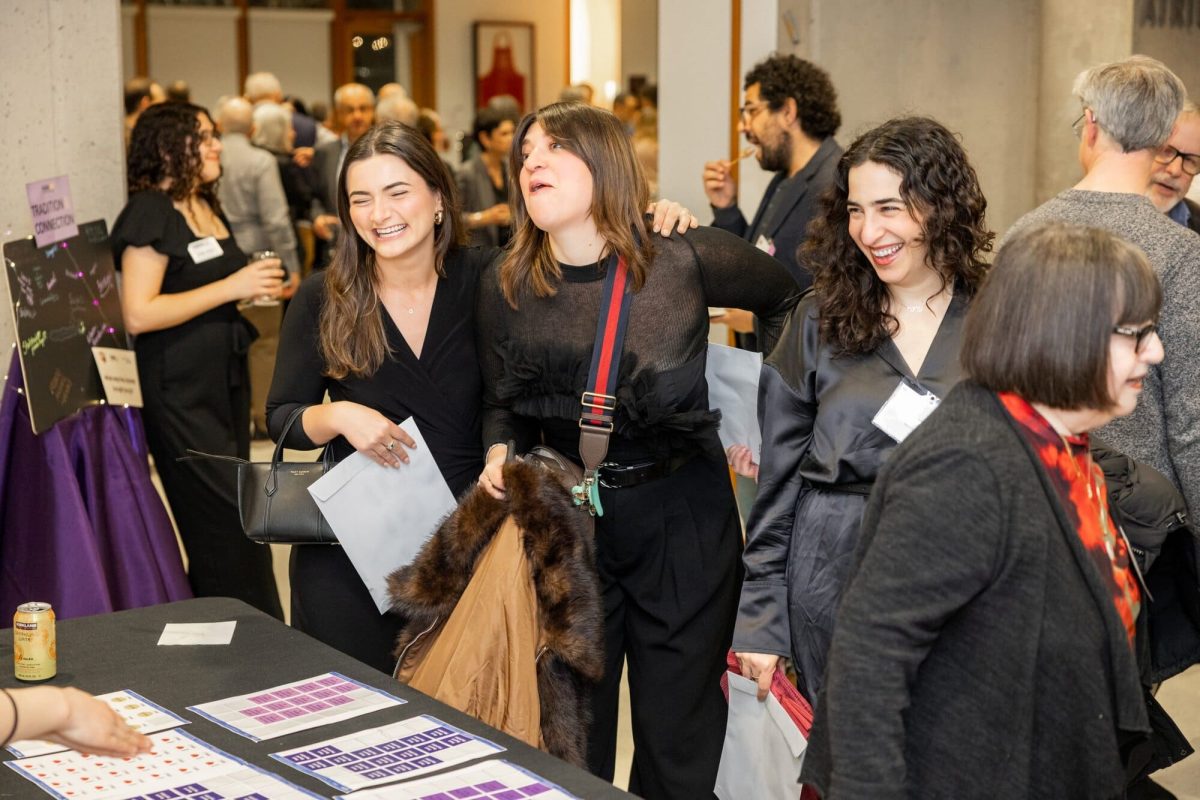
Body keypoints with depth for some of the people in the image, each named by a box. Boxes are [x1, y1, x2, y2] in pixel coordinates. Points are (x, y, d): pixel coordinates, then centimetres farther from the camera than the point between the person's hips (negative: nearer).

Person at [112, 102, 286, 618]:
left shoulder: (206, 208, 15)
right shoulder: (149, 212, -12)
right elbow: (138, 314, -20)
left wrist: (254, 285, 8)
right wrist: (230, 287, -19)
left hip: (227, 379, 9)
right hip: (180, 391, -9)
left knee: (219, 533, 12)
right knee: (230, 531, -8)